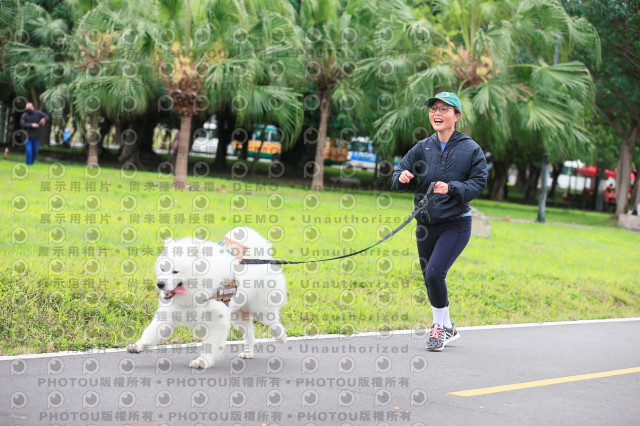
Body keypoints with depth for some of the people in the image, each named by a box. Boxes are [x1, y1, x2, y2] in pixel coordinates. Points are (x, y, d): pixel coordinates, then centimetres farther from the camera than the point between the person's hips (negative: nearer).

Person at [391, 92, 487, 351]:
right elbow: (398, 178, 2)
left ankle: (440, 327, 0)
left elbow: (479, 183, -8)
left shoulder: (470, 149, -5)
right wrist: (401, 177, -22)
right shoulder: (423, 147, 4)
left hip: (455, 224, -5)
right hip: (426, 224, 5)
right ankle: (447, 329, 30)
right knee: (430, 279, 11)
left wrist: (452, 188, -23)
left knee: (434, 273, -19)